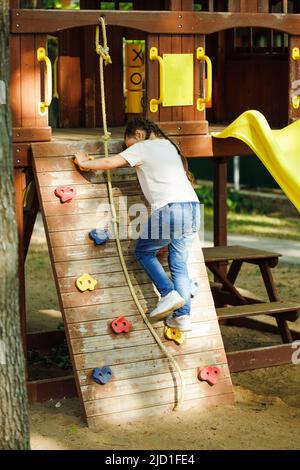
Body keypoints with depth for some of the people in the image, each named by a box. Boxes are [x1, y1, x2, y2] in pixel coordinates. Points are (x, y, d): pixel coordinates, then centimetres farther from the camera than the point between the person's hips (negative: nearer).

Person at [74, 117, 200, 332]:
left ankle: (169, 294, -3)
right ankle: (183, 315, 5)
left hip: (170, 208, -7)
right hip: (193, 206, 7)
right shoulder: (168, 145, 25)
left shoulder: (142, 147, 5)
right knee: (178, 262, 12)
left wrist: (84, 163, 14)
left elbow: (110, 163, -1)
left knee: (144, 251, 12)